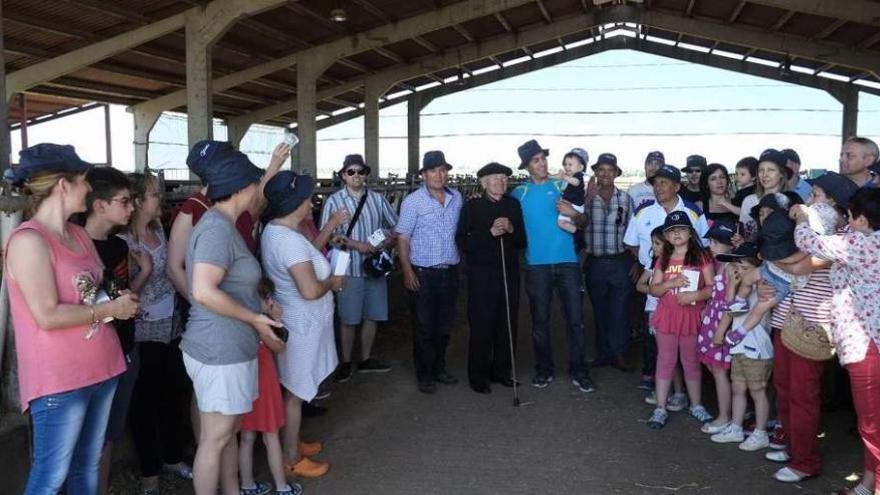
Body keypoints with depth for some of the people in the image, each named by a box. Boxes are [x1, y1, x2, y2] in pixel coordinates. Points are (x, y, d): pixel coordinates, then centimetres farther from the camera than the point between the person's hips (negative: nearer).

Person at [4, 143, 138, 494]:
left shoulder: (80, 235, 10)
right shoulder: (28, 240, -16)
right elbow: (47, 316, -23)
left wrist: (122, 299, -1)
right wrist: (110, 309, -13)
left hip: (100, 368, 8)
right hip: (58, 379, -8)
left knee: (88, 465, 19)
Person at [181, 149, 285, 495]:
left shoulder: (223, 224, 12)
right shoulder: (217, 228, -20)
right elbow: (204, 292, -29)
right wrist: (255, 319, -20)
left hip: (229, 348, 10)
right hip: (219, 352, -10)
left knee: (228, 431, 20)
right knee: (215, 438, 2)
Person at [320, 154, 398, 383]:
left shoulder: (377, 199, 6)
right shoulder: (334, 201, -4)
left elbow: (397, 225, 12)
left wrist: (388, 241, -7)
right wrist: (356, 245, -17)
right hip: (349, 269, -3)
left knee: (372, 315, 12)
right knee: (348, 319, 5)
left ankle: (365, 359, 28)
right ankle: (345, 363, 20)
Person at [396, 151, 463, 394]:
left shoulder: (456, 197, 4)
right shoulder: (413, 201, -9)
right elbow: (403, 238, -8)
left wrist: (459, 260, 8)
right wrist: (407, 271, -14)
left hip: (450, 271, 5)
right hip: (423, 273, -4)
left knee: (444, 324, 15)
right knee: (424, 326, 4)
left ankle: (439, 368, 31)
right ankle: (424, 374, 17)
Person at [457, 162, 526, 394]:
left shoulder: (513, 205, 10)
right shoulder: (471, 207, -1)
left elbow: (522, 242, 10)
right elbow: (463, 242, -9)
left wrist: (511, 230, -10)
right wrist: (490, 232, -18)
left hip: (509, 273, 4)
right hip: (481, 273, -4)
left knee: (508, 324, 7)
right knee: (481, 325, -1)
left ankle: (501, 371, 21)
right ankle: (478, 375, 10)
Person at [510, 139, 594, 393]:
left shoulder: (563, 187, 6)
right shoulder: (519, 193, 6)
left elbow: (584, 221, 6)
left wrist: (573, 214, -13)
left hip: (567, 262, 0)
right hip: (537, 264, 0)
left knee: (575, 319, -1)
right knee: (540, 320, 7)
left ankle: (579, 372, 7)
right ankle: (543, 369, 20)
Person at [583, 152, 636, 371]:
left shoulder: (625, 199, 3)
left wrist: (635, 262, 2)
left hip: (620, 262, 0)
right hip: (595, 263, 0)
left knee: (620, 311, 3)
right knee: (599, 310, 10)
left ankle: (619, 353, 14)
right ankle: (602, 353, 22)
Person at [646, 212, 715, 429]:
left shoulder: (701, 257, -3)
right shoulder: (663, 260, 4)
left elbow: (712, 287, -6)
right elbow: (653, 289, 2)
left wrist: (694, 295, -22)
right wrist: (671, 283, -15)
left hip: (692, 317, -2)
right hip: (667, 316, 2)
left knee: (692, 362, 11)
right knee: (665, 361, 6)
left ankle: (696, 405, 26)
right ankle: (660, 408, 11)